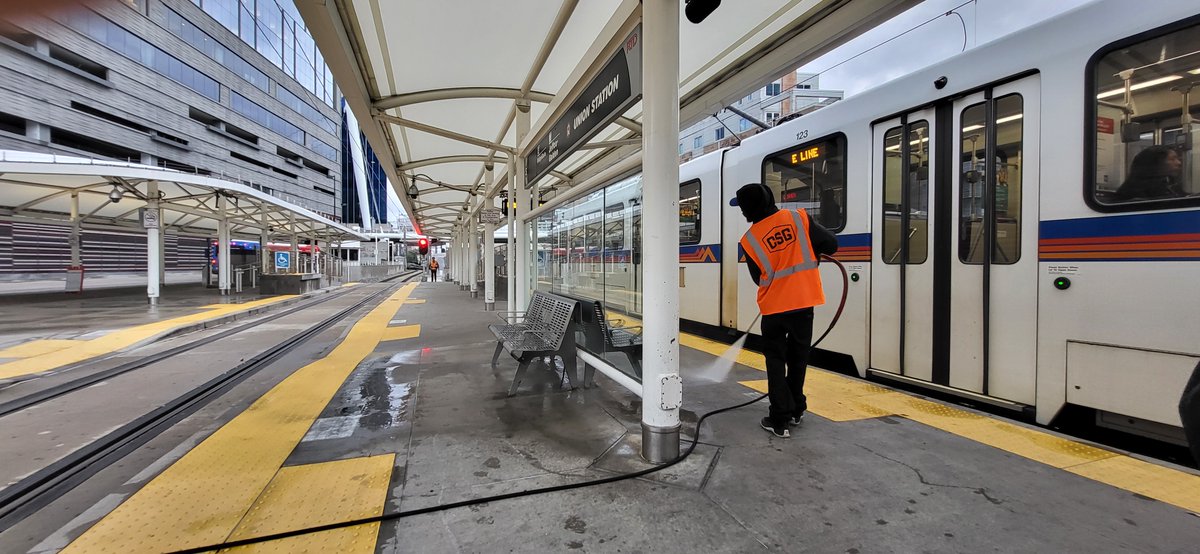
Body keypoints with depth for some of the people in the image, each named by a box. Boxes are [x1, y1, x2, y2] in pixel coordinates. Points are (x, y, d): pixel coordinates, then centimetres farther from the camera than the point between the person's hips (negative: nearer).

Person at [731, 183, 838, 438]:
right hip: (804, 301, 3)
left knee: (776, 359, 10)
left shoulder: (750, 239, -9)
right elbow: (831, 244, -2)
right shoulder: (798, 218, -5)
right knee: (798, 357, 18)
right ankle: (795, 410, 32)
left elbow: (759, 278, 2)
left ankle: (780, 420, 9)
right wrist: (812, 252, 18)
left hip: (774, 307, -3)